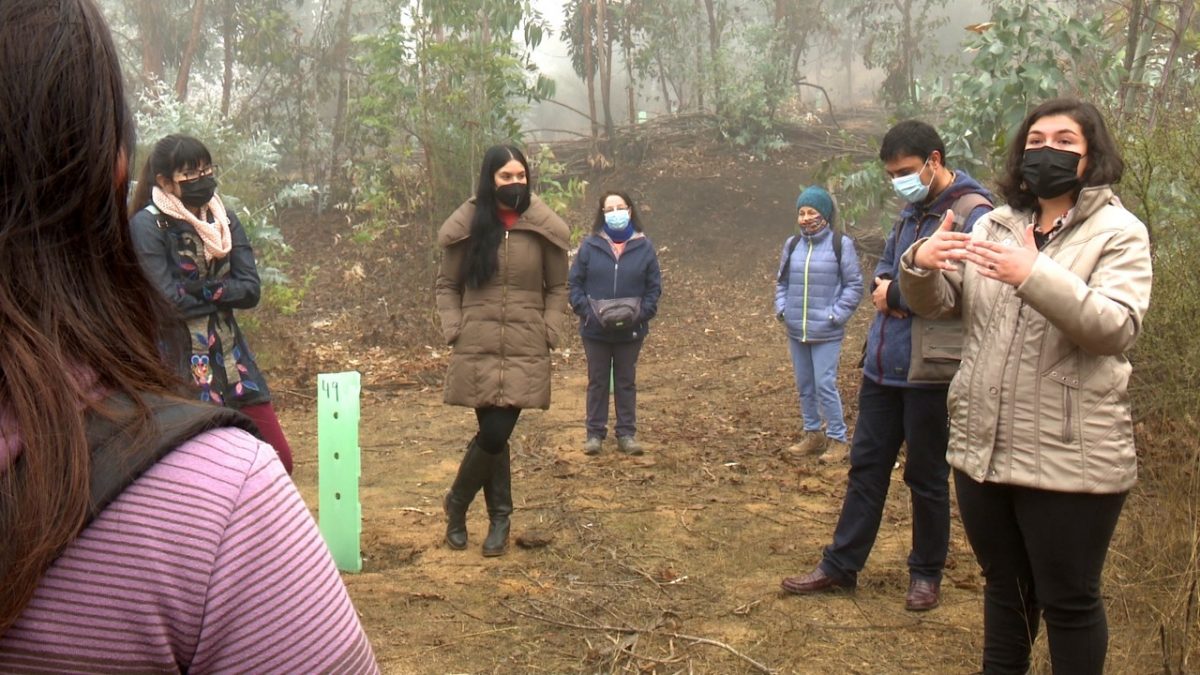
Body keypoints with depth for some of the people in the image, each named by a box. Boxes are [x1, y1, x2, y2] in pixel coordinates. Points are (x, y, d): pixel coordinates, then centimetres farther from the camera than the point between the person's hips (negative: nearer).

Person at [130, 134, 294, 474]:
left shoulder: (225, 220, 8)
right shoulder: (147, 225, -9)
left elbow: (251, 290, -1)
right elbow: (168, 299, -17)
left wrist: (198, 289, -12)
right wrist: (222, 295, -5)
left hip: (229, 356, 6)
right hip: (178, 363, -5)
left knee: (278, 459, 3)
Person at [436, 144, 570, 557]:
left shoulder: (543, 228, 3)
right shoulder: (466, 227, 2)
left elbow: (557, 287, 10)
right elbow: (447, 285, 10)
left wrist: (549, 333, -2)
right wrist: (453, 331, -2)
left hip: (526, 353, 0)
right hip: (477, 350, 0)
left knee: (496, 434, -7)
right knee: (492, 434, 2)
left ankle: (456, 503, 18)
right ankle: (499, 516, 23)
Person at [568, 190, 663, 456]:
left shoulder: (644, 247, 0)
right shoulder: (590, 245, -2)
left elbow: (654, 287, 2)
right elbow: (574, 283, 0)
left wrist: (641, 313, -12)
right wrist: (586, 311, -14)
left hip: (630, 331, 1)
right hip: (595, 330, 0)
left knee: (626, 382, 11)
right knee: (597, 382, 10)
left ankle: (626, 434, 20)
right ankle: (595, 433, 18)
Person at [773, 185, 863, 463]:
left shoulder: (841, 244, -8)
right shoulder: (792, 244, 5)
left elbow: (854, 285, -5)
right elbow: (782, 281, 17)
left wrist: (836, 315, -11)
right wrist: (781, 308, 3)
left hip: (826, 333, -5)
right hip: (796, 331, 5)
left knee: (825, 385, -6)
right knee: (804, 385, 13)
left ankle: (837, 439, 7)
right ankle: (812, 433, 27)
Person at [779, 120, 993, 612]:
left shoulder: (972, 213, -15)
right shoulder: (912, 210, 12)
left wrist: (896, 294, -15)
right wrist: (884, 283, -2)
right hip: (883, 364, 8)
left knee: (926, 476, 8)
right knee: (866, 465, 14)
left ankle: (927, 573, 26)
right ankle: (841, 565, 24)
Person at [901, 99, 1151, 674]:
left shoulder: (1119, 233, -5)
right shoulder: (995, 226, 10)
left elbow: (1117, 328, -20)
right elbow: (936, 303, 5)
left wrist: (1035, 276, -32)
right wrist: (920, 265, -18)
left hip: (1069, 459, -5)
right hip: (983, 448, 5)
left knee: (1068, 601, 8)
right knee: (1004, 587, 21)